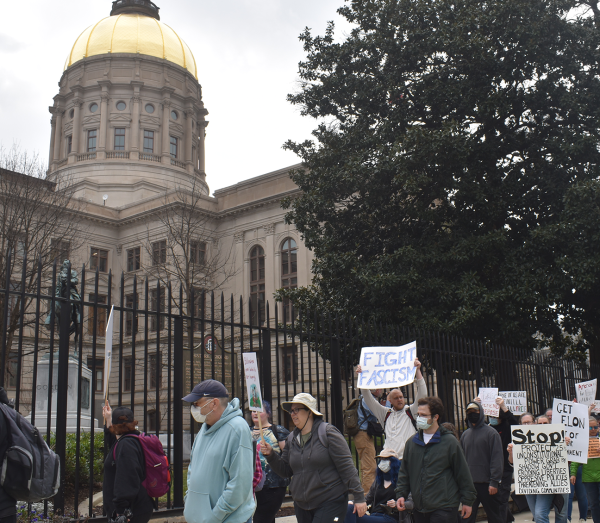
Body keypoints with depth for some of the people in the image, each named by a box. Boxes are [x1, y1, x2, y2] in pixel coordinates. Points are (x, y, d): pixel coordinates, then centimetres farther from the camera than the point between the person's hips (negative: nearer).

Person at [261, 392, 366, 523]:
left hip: (330, 502, -6)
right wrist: (270, 455, -2)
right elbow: (286, 471, 14)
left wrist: (359, 497, -13)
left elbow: (347, 467, -10)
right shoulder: (292, 439, 10)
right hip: (302, 506, 6)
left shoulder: (327, 433, -8)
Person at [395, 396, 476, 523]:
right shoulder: (412, 442, 8)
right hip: (419, 508, 5)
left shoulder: (450, 441, -6)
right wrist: (401, 494, 6)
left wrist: (467, 501, 0)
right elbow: (404, 472, 15)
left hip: (444, 509, -5)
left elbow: (463, 473, -2)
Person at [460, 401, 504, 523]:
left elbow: (497, 459, -8)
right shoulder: (465, 435, 13)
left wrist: (494, 482, -14)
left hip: (486, 483, -4)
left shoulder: (491, 433, -3)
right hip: (469, 483, 4)